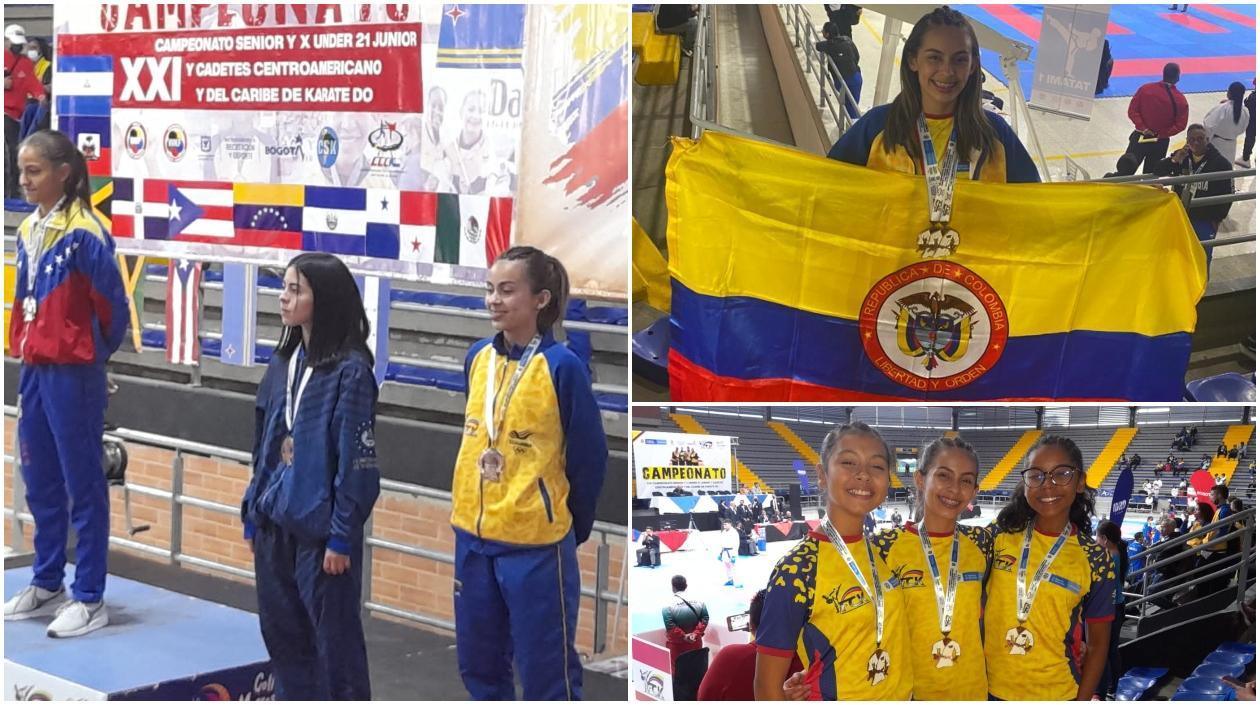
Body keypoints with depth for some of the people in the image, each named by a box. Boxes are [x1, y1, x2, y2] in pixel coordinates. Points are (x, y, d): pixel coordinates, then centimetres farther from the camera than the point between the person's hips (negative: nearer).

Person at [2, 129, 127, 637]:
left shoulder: (83, 233, -15)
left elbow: (111, 302, -12)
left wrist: (94, 352, 1)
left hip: (73, 375, -8)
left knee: (83, 486, 1)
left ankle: (90, 600, 8)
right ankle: (46, 585, 28)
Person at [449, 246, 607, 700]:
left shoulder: (562, 366, -15)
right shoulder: (477, 357, 3)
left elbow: (588, 458, -8)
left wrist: (573, 529, 1)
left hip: (535, 544, -6)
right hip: (473, 536, 6)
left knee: (546, 672, 3)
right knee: (479, 663, 18)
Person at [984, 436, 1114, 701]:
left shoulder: (1094, 559, -8)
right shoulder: (999, 534, -5)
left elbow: (1098, 644, -1)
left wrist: (1082, 700, -6)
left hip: (1057, 694, -1)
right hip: (992, 689, 1)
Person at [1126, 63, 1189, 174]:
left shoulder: (1145, 89, -11)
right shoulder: (1181, 100, -11)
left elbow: (1132, 111, -10)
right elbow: (1180, 125, -12)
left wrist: (1143, 128, -10)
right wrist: (1162, 134, -8)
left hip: (1140, 137, -1)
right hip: (1161, 142, 1)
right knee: (1150, 174, 14)